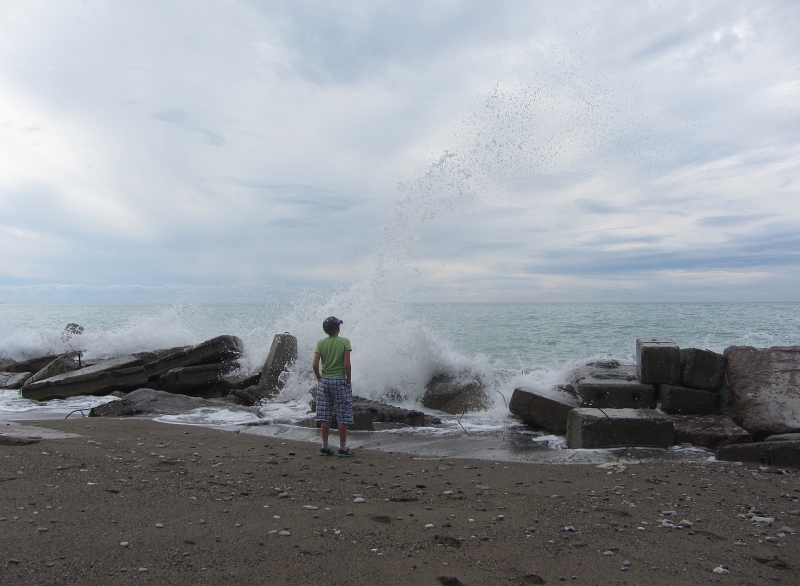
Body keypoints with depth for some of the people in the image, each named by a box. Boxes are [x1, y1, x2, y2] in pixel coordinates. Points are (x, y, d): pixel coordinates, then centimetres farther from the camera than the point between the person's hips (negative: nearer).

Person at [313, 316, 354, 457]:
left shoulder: (321, 343, 0)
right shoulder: (344, 342, -7)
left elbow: (315, 364, -6)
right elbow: (346, 364, -13)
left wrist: (319, 378, 9)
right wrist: (349, 379, -2)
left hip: (324, 382, 3)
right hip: (340, 381, -3)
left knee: (325, 416, 8)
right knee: (343, 417, 4)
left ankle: (325, 447, 14)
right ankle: (342, 449, 7)